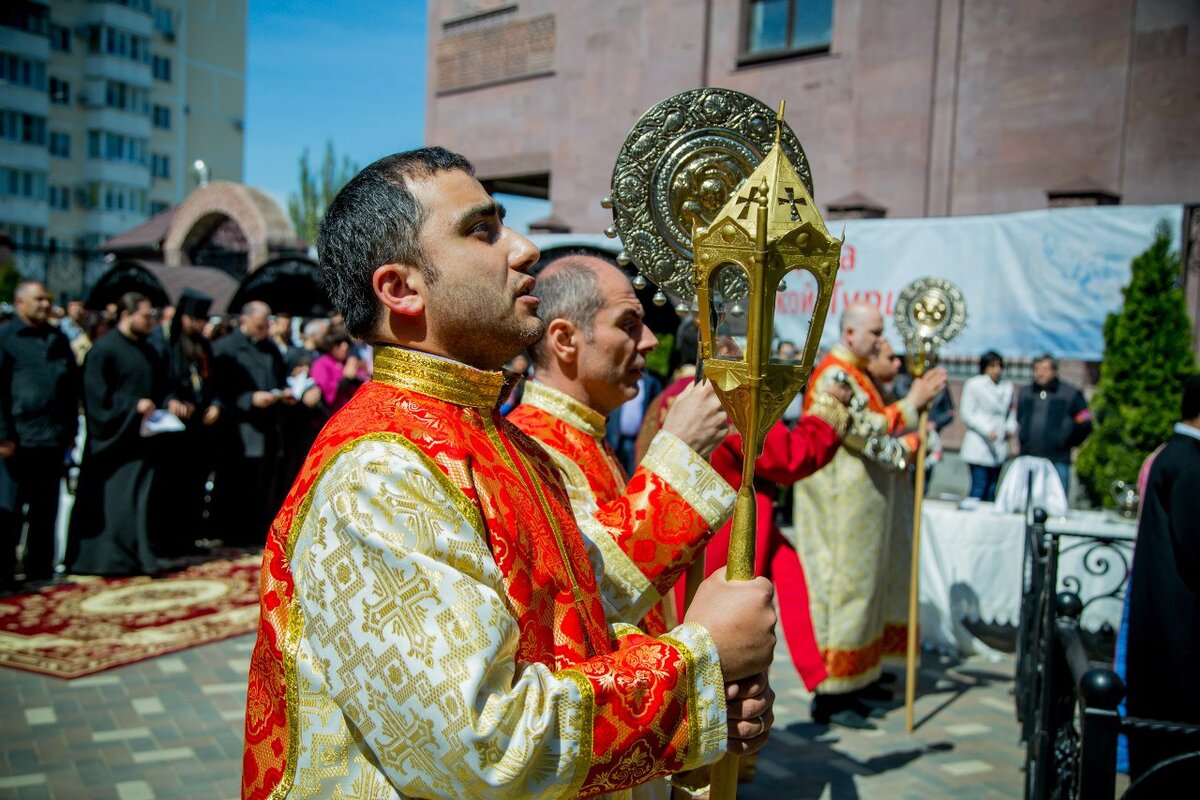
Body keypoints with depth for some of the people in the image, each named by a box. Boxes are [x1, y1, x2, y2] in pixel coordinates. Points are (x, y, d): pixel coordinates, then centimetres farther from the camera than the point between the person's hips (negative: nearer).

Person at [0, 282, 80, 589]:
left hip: (53, 440, 5)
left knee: (45, 512, 11)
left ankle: (39, 572, 21)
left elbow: (72, 387, 18)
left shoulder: (58, 339, 14)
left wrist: (70, 430, 13)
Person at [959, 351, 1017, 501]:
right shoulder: (973, 384, -6)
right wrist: (987, 431, -18)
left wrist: (1011, 427, 2)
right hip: (979, 446, -5)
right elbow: (967, 414, -8)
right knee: (979, 487, -8)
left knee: (992, 489, 9)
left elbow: (1010, 410, 21)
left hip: (999, 447, 5)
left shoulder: (1007, 385, 9)